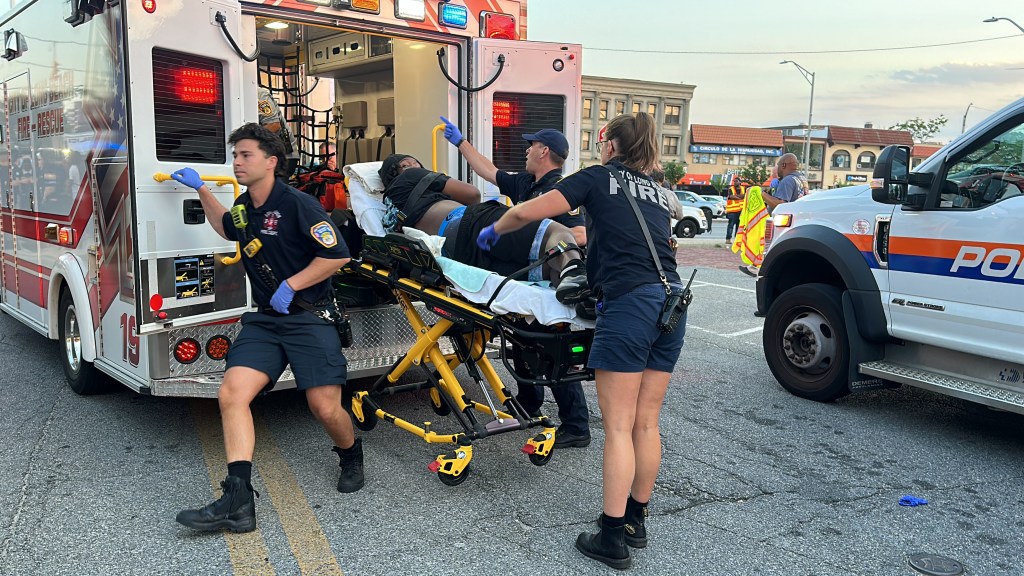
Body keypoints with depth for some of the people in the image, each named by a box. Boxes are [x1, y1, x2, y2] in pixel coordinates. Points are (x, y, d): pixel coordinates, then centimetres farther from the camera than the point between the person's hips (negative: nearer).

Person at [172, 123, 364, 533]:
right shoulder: (244, 205, 13)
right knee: (231, 394, -14)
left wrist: (290, 286, -13)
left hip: (309, 317, -6)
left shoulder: (297, 204, -11)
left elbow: (337, 254, -14)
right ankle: (238, 502, -16)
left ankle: (351, 457, 27)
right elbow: (228, 229, 37)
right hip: (264, 319, 7)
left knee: (325, 408, -9)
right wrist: (201, 189, 29)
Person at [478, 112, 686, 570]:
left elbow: (525, 212, 2)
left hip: (629, 303, -7)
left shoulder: (598, 177, 6)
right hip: (673, 302, 7)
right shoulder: (657, 192, 23)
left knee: (618, 426, -2)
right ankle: (636, 520, 25)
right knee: (645, 423, 14)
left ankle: (612, 538, 3)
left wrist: (494, 230, 20)